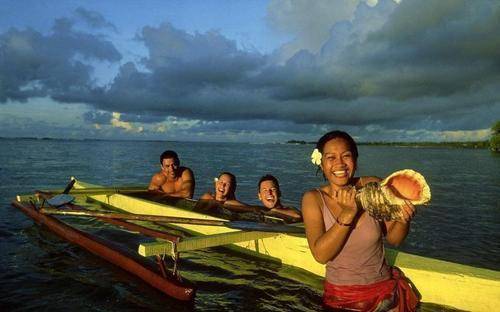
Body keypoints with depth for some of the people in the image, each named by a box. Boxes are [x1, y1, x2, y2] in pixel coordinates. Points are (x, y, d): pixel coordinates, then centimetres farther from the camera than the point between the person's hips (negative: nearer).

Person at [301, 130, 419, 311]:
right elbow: (320, 255, -23)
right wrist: (348, 213, -31)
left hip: (384, 292, 2)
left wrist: (403, 220, -24)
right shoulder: (313, 199, -14)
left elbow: (393, 239, -3)